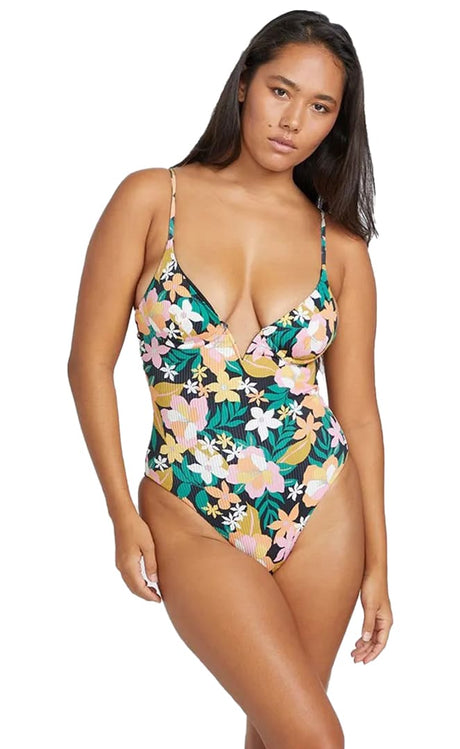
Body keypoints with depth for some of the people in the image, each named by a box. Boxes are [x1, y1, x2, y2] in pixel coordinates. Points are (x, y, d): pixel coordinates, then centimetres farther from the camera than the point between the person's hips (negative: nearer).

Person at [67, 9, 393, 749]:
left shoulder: (340, 247, 2)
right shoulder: (151, 200, -4)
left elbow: (357, 410, 5)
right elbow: (91, 363, -3)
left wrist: (377, 561, 5)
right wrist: (124, 516, -5)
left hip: (321, 510, 3)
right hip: (192, 518, -3)